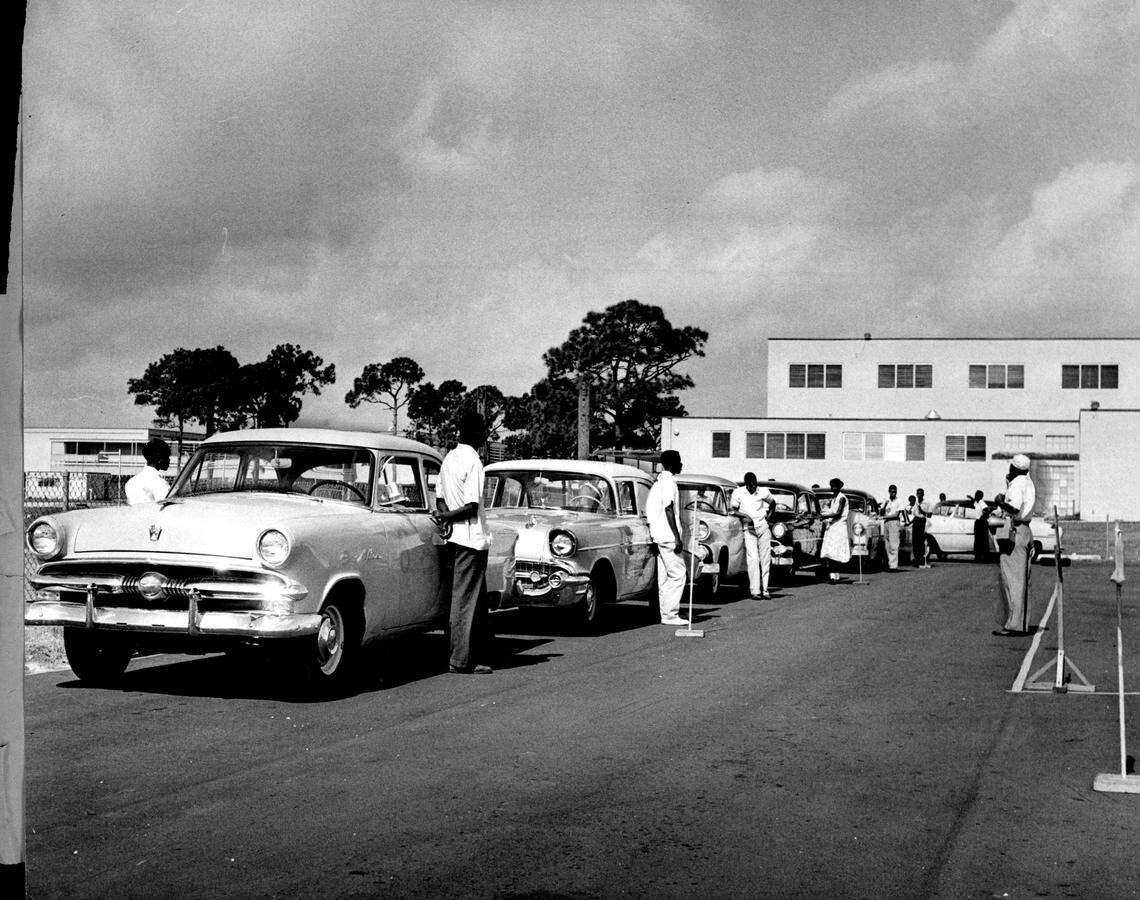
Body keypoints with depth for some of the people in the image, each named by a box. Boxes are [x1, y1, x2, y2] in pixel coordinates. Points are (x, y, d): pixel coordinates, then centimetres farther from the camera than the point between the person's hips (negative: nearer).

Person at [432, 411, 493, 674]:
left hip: (454, 540, 8)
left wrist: (444, 516, -5)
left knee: (478, 600, 14)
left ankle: (476, 655, 17)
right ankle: (460, 661, -2)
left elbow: (440, 499, 12)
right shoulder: (472, 462, -15)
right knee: (466, 601, -4)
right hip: (471, 539, -8)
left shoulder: (449, 458, 12)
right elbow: (471, 508, -18)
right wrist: (446, 518, -7)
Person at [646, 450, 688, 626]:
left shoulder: (660, 480, 17)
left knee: (664, 577, 10)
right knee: (677, 574, -9)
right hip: (667, 535, -10)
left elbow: (649, 508, 20)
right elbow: (668, 509, -18)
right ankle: (670, 615, -11)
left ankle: (666, 614, 11)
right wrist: (677, 537, -19)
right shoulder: (668, 481, -12)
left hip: (659, 534, 10)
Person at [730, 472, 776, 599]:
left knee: (765, 560, 3)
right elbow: (732, 509, -5)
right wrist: (745, 516, -19)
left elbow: (773, 503, 24)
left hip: (763, 528, 3)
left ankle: (764, 590, 10)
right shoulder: (738, 493, -1)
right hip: (748, 530, -3)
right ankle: (755, 591, -15)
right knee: (753, 559, -14)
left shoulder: (763, 492, 5)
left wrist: (768, 515, 9)